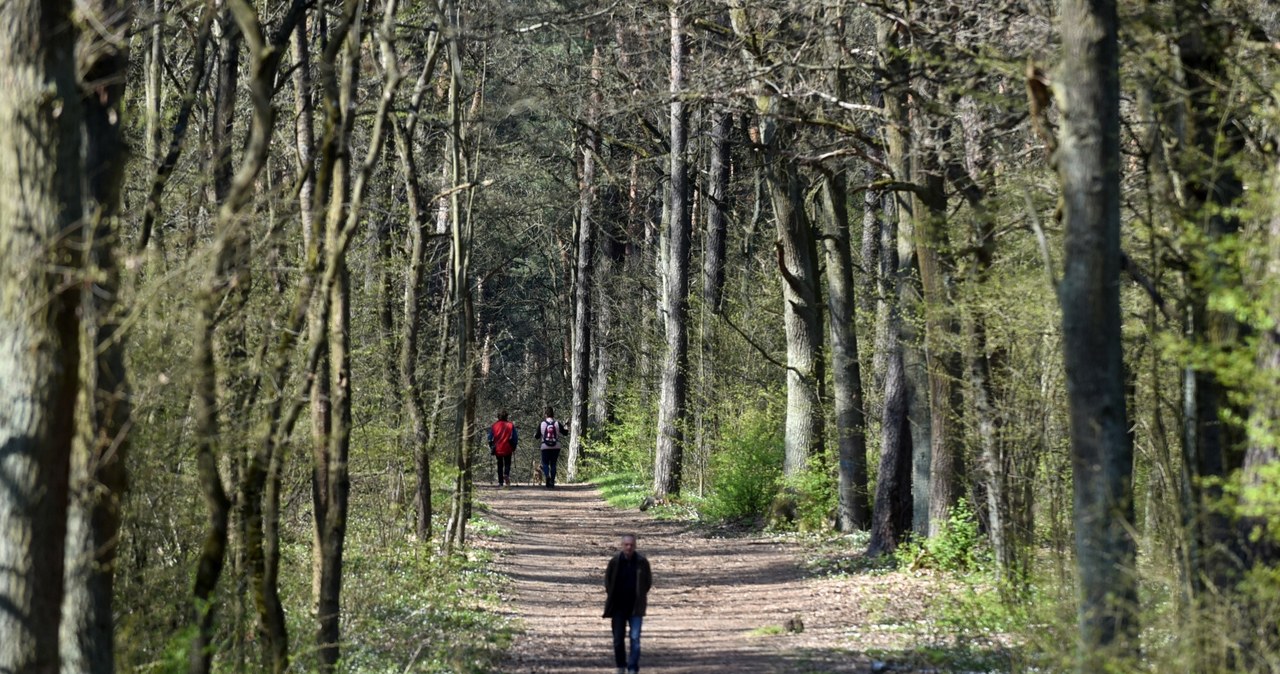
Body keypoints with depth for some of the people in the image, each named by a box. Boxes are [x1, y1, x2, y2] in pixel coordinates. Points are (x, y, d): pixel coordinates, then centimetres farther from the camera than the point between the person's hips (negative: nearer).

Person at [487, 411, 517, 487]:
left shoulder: (494, 426, 2)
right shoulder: (510, 425, -1)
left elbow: (490, 438, 3)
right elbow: (515, 438, -1)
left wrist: (492, 448, 12)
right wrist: (514, 448, 8)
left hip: (497, 449, 1)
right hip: (507, 449, -1)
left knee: (499, 465, 12)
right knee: (507, 463, 10)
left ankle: (500, 482, 10)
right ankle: (506, 474, -20)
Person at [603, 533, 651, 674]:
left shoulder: (642, 562, -6)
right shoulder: (615, 561, -6)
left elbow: (648, 580, 9)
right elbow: (608, 578, 11)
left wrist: (643, 594, 4)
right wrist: (608, 593, 4)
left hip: (636, 606, -1)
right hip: (618, 606, 1)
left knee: (635, 638, -9)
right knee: (618, 638, 9)